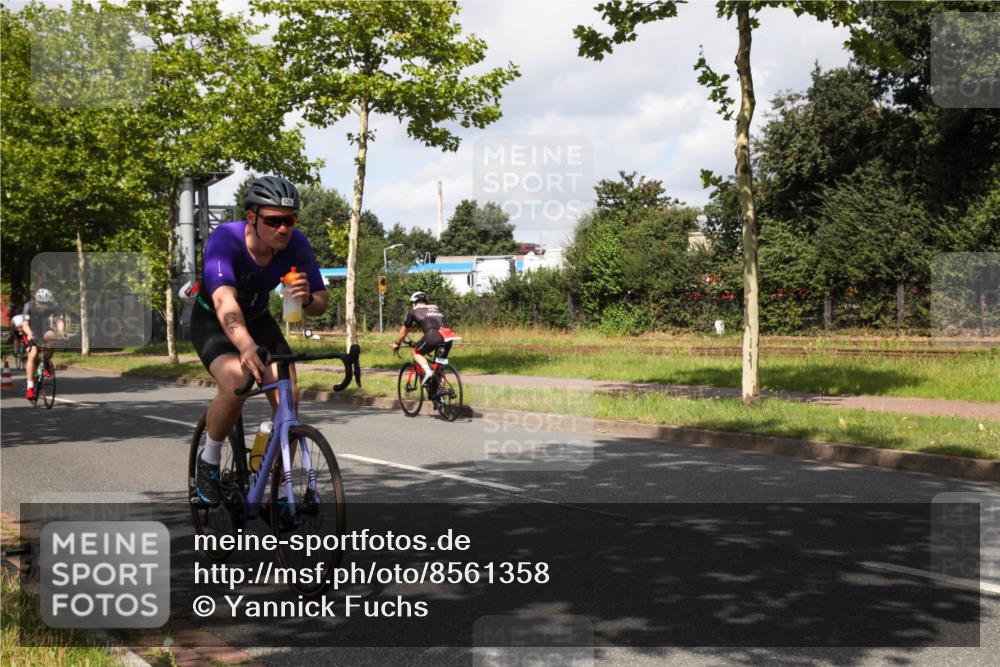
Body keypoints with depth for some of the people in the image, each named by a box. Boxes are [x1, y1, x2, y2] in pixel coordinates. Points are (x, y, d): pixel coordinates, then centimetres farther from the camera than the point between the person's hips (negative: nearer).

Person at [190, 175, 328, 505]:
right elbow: (224, 300, -50)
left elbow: (321, 303, -17)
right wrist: (246, 346, -69)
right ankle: (208, 464, -3)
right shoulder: (225, 239, -35)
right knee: (236, 385, -31)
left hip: (258, 319, 4)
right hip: (212, 321, -4)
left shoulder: (296, 244, -22)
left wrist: (307, 298, -43)